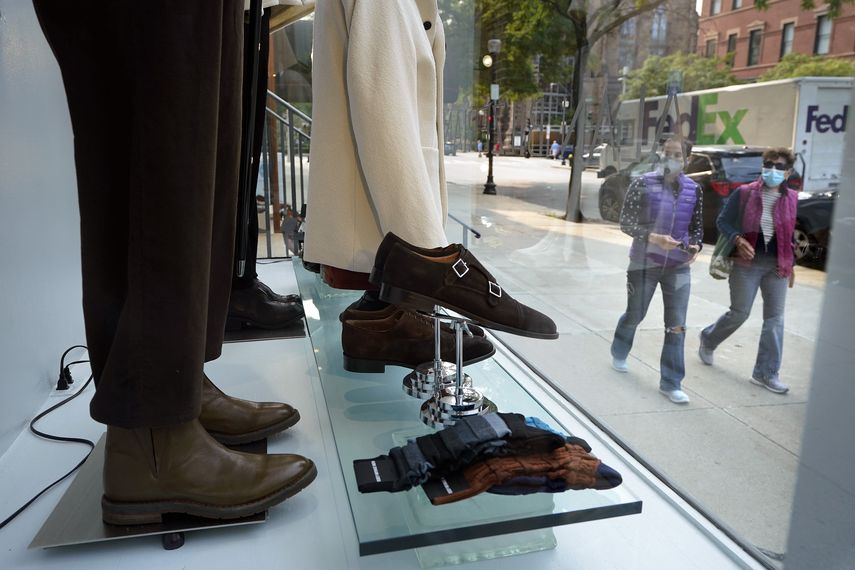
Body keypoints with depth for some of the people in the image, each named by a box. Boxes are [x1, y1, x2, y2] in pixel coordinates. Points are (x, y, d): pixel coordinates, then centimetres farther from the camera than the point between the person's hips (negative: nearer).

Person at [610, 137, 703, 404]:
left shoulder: (693, 189, 3)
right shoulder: (643, 184, -8)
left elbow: (697, 225, 13)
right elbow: (625, 222, -10)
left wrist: (695, 245, -8)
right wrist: (654, 237, -24)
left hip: (678, 266, 2)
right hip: (644, 263, -2)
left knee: (677, 325, -2)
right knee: (635, 315, 15)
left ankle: (671, 383, 8)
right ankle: (619, 353, 45)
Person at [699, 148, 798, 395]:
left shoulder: (791, 198, 3)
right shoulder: (744, 193, -6)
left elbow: (789, 234, 12)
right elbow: (722, 221, -2)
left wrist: (790, 264, 12)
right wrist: (738, 240, -19)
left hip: (777, 266, 4)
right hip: (747, 263, -3)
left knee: (775, 318, 3)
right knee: (739, 313, 2)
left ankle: (766, 373, 11)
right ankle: (708, 340, 32)